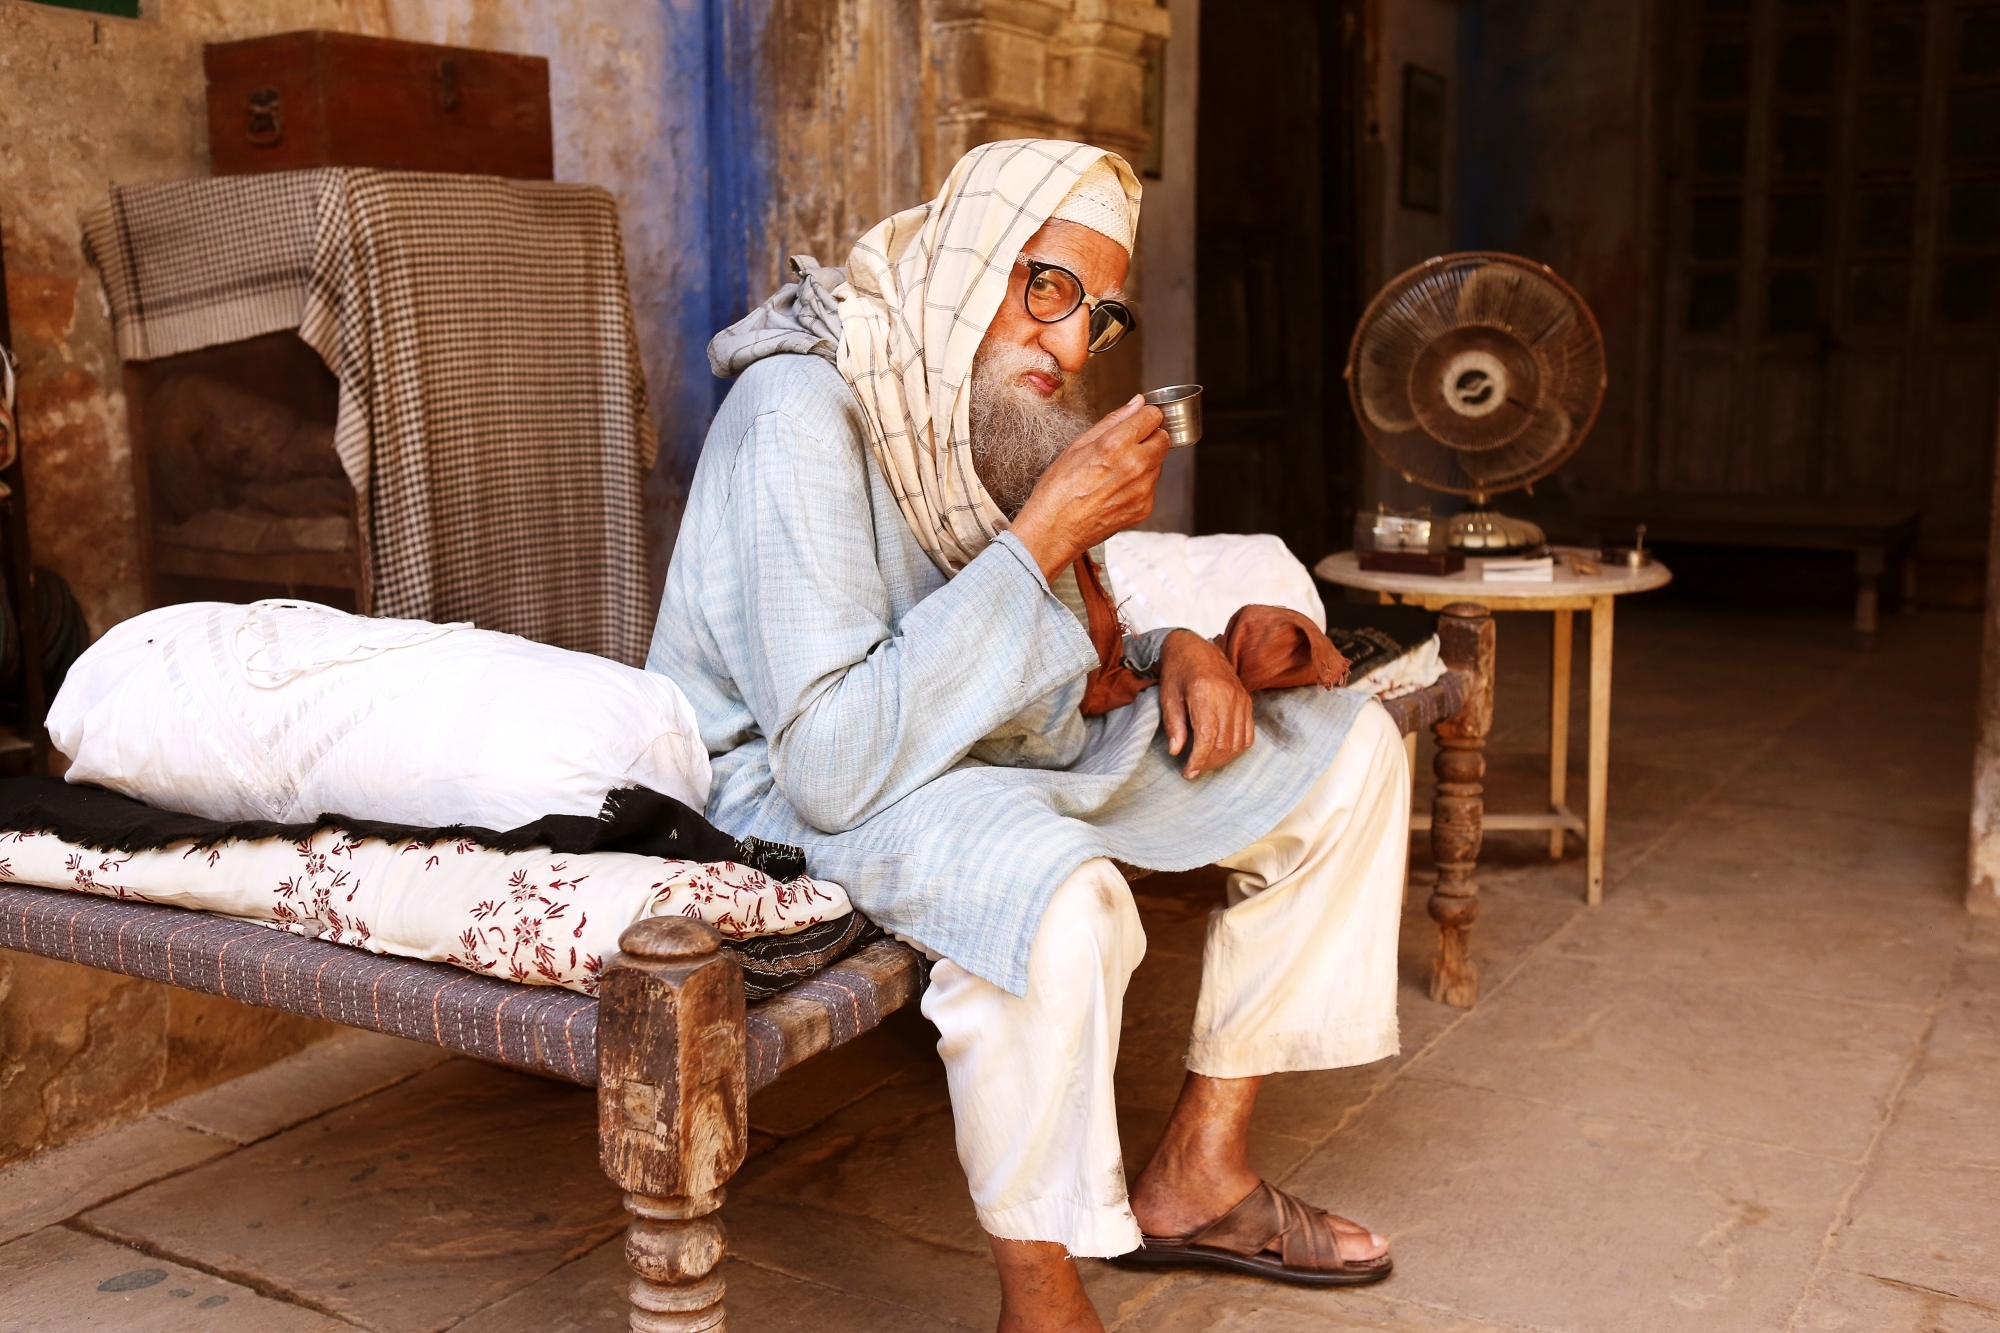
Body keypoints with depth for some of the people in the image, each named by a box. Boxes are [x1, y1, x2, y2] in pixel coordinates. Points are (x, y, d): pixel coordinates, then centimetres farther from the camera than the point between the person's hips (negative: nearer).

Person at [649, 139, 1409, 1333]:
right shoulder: (801, 414, -26)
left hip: (996, 737, 9)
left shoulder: (1011, 401, 0)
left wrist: (1180, 647, -8)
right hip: (783, 783, -9)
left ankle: (1198, 1170, 8)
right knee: (1054, 889, -41)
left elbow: (1086, 602, 16)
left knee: (1347, 752, 4)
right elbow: (832, 766, -33)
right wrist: (1040, 538, -32)